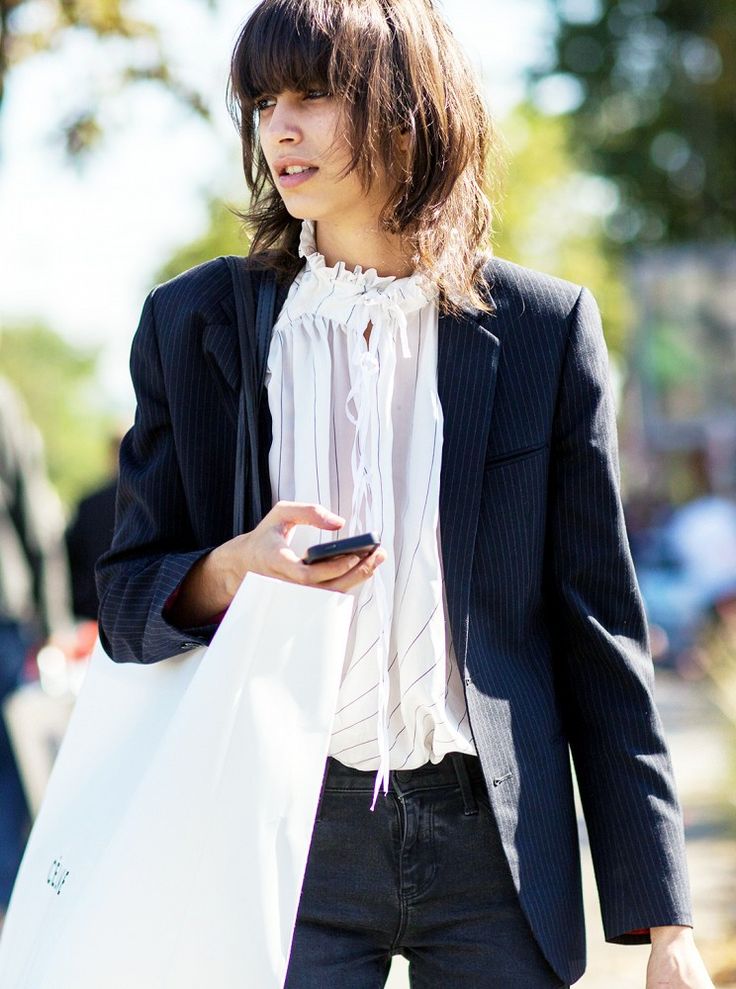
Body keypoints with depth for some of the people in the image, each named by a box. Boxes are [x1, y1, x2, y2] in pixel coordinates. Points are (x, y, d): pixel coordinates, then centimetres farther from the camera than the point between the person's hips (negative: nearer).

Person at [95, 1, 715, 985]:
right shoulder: (194, 323, 6)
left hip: (495, 843, 0)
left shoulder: (544, 326, 2)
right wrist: (228, 571, -16)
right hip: (282, 845, 1)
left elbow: (597, 626, 4)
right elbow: (127, 603, 9)